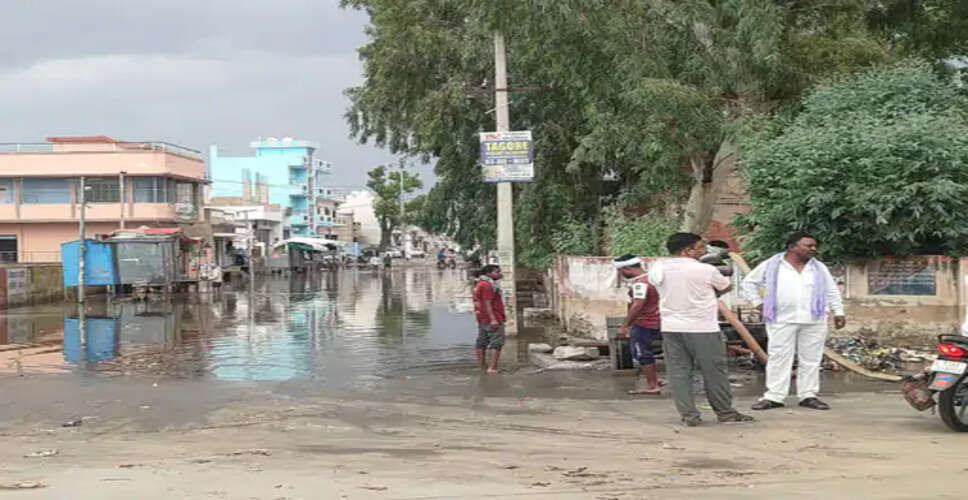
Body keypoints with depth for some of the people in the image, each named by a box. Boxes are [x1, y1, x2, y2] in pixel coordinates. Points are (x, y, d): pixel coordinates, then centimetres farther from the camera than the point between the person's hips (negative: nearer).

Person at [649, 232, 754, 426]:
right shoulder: (705, 270, -10)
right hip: (703, 329, -4)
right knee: (714, 372, 8)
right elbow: (725, 287, 3)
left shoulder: (656, 270, 3)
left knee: (678, 373, 7)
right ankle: (725, 412, 18)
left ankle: (689, 415, 6)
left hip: (670, 328, 4)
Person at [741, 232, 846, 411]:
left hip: (814, 321, 3)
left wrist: (838, 312, 10)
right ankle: (774, 396, 0)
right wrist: (758, 302, 3)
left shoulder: (819, 268, 14)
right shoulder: (771, 266, 4)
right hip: (782, 321, -3)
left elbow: (832, 291, 18)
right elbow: (748, 283, 11)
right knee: (779, 358, -4)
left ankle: (808, 396, 11)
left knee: (811, 359, 4)